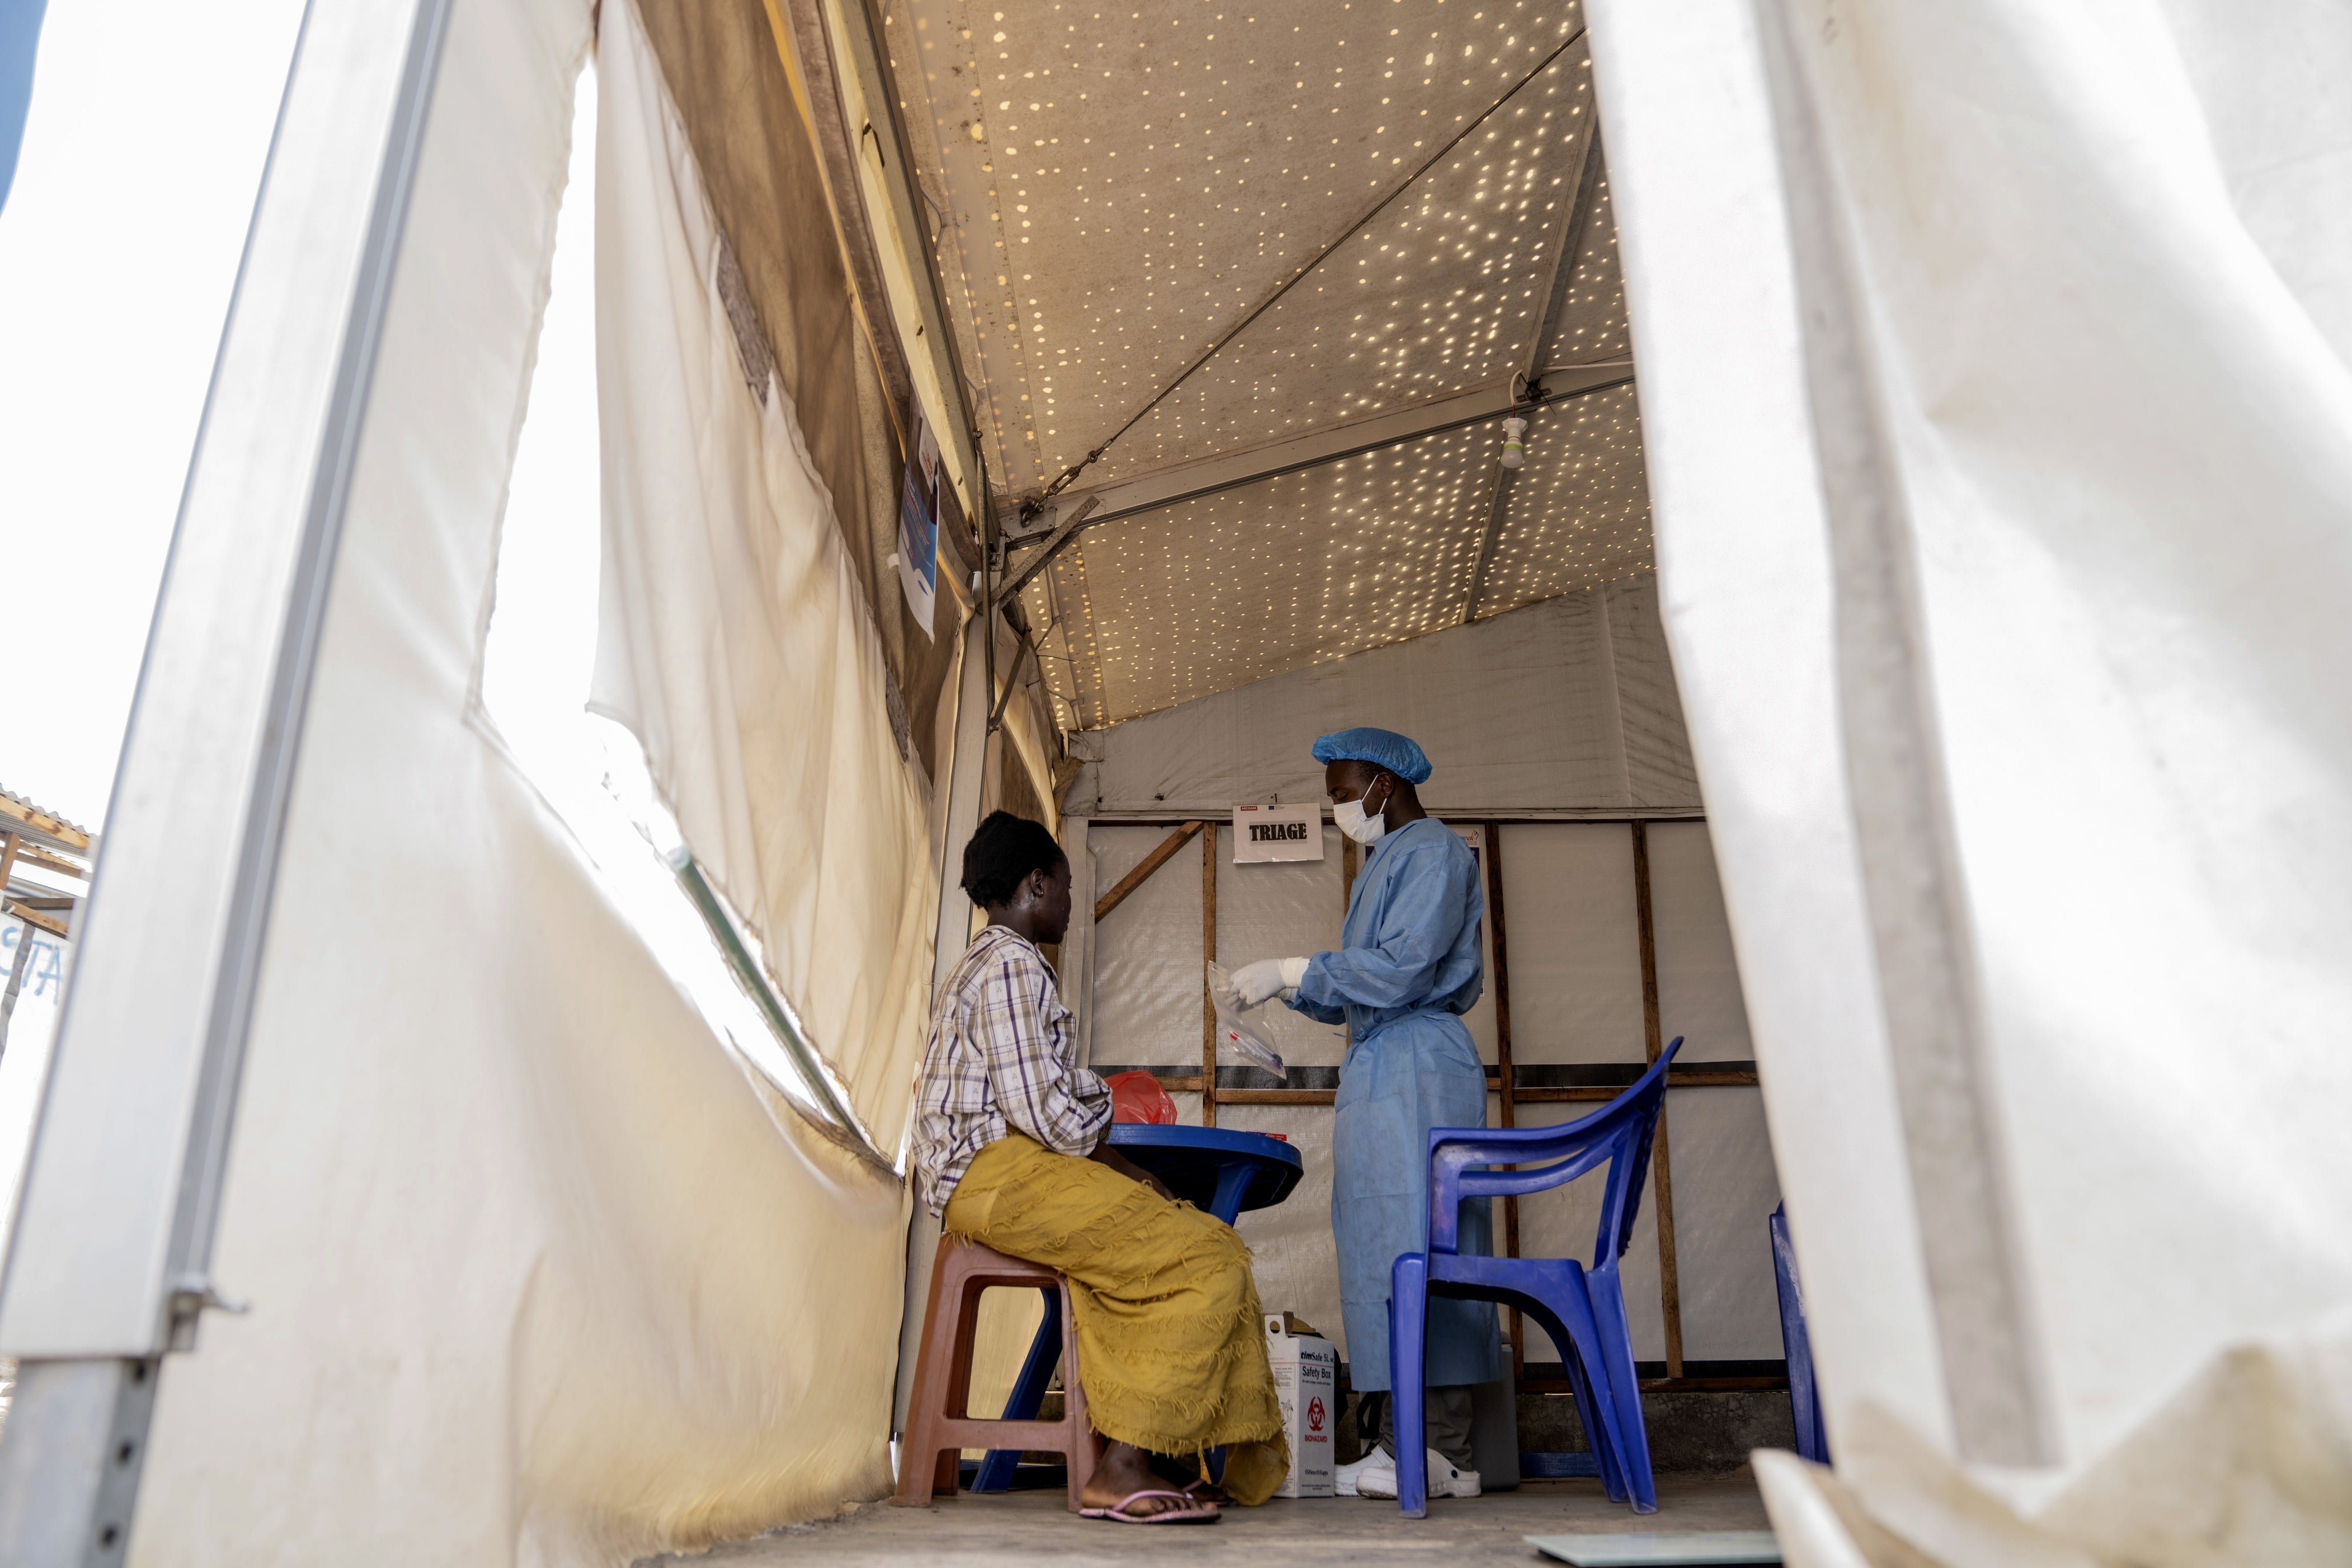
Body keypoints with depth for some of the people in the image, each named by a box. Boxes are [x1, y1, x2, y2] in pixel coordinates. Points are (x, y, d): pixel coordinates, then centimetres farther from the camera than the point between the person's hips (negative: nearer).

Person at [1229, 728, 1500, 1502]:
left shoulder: (1433, 851, -4)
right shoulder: (1383, 864, 24)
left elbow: (1400, 971, -16)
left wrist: (1293, 971, -13)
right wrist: (1288, 990, 12)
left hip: (1416, 1065, -9)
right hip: (1377, 1065, 9)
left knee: (1414, 1237, -11)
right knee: (1387, 1243, 5)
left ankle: (1437, 1453, -8)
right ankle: (1421, 1449, 7)